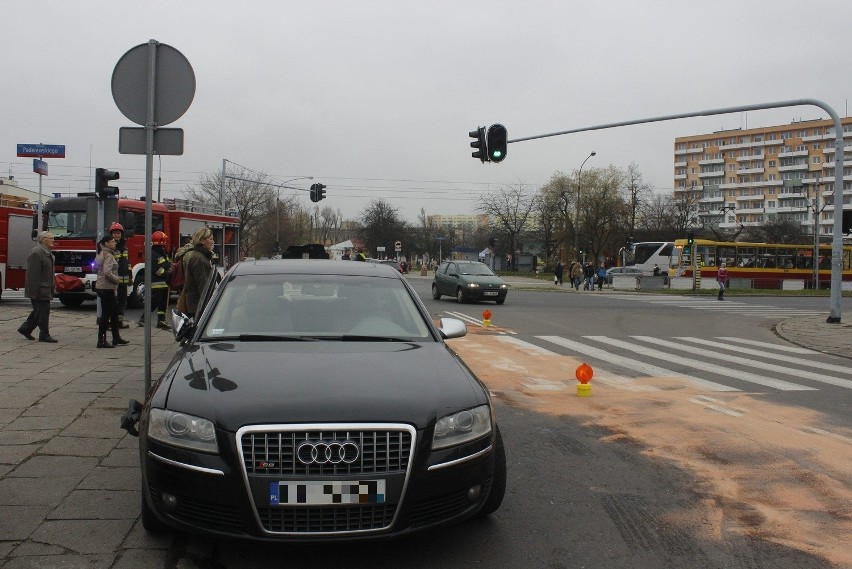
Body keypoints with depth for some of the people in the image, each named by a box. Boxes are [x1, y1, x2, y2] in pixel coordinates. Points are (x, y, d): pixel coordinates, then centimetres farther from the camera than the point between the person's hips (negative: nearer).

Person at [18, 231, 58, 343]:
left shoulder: (48, 253, 15)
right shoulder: (36, 253, -16)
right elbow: (33, 274, -20)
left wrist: (51, 288, 21)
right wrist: (34, 291, -23)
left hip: (45, 289, 10)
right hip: (40, 290, -10)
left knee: (38, 311, 16)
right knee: (43, 311, -5)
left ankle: (25, 329, 28)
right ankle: (44, 335, 1)